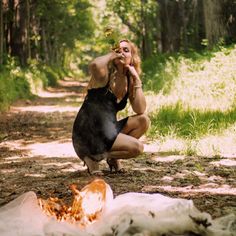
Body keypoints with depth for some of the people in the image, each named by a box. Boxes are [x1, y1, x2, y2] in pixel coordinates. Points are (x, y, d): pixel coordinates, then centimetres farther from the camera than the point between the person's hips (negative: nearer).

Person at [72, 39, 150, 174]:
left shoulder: (129, 81, 12)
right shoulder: (105, 74, -7)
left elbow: (140, 110, -1)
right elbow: (94, 66, -34)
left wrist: (137, 80, -3)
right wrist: (111, 55, -14)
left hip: (108, 130, 7)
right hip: (88, 133, -7)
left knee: (143, 120, -5)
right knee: (137, 147, -15)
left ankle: (113, 157, 6)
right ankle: (94, 157, -2)